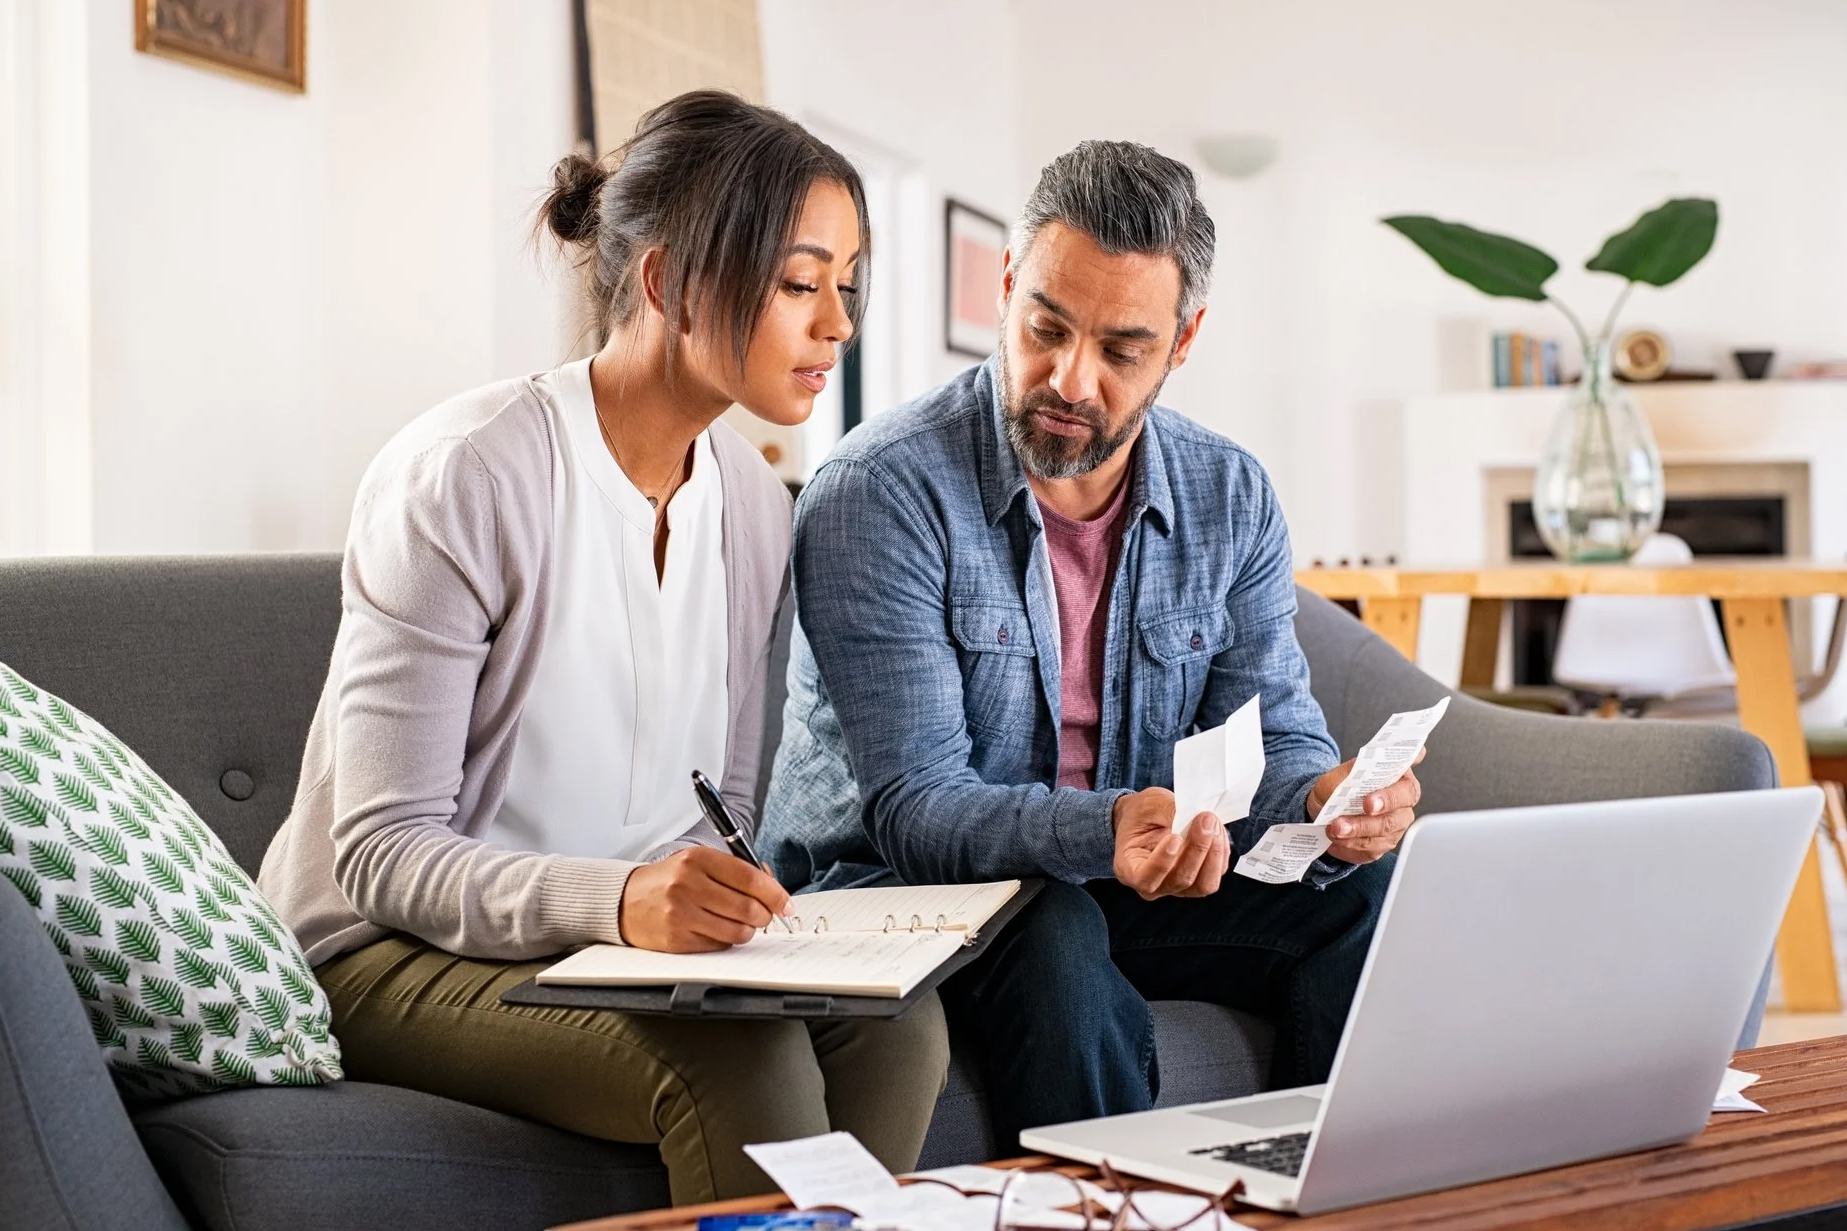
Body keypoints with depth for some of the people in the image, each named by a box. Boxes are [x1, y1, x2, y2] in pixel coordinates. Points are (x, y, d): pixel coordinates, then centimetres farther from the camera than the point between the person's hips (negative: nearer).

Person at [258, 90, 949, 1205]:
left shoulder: (753, 500, 5)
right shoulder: (461, 477, -17)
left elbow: (721, 813, 10)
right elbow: (384, 852, -19)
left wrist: (716, 904, -14)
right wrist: (614, 898, -35)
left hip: (633, 937, 6)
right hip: (392, 953, -6)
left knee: (895, 1022, -21)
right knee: (740, 1062, -31)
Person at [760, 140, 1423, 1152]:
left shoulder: (1231, 499, 0)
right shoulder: (878, 494, -18)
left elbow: (1272, 736, -1)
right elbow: (915, 805, -23)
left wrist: (1327, 800, -27)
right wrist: (1104, 831, -42)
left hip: (1121, 885, 5)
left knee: (1366, 896, -19)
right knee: (1056, 939, -37)